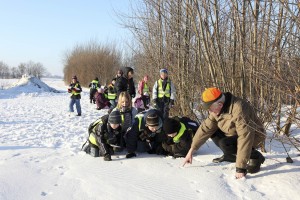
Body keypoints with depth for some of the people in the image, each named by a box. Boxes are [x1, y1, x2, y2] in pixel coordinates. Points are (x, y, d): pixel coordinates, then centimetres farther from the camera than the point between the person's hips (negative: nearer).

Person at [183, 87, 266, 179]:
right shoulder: (218, 109, -9)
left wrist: (240, 168, -37)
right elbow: (205, 128, -4)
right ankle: (230, 156, 14)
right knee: (212, 130, -2)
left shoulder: (239, 110, -35)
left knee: (224, 144, -29)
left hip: (253, 137, -8)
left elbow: (245, 138, -37)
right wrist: (191, 150, -5)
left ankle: (256, 157, -9)